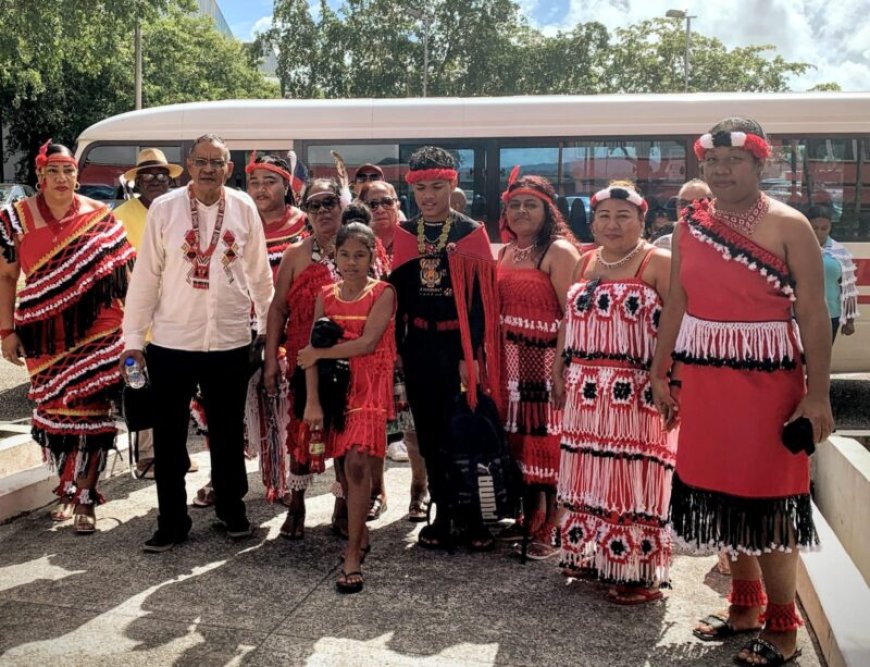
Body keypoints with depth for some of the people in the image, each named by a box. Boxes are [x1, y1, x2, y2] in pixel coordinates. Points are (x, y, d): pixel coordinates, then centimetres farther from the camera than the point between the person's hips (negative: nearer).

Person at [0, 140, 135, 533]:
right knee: (53, 411, 10)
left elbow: (124, 271, 2)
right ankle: (66, 489, 27)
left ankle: (86, 498, 7)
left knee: (91, 411, -3)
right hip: (44, 335, 2)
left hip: (96, 331, -2)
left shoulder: (100, 217, -1)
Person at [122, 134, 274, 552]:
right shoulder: (164, 209, -5)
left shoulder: (244, 209, 0)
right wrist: (133, 338, -2)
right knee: (168, 437, 8)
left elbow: (259, 272, 6)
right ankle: (172, 522, 23)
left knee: (228, 433, 15)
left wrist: (269, 325, 9)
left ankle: (231, 510, 33)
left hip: (230, 343, 1)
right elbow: (145, 276, -3)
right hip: (171, 343, -1)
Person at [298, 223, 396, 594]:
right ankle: (360, 534, 30)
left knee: (357, 461, -17)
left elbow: (367, 343, -16)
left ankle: (352, 556, -13)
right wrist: (313, 401, -6)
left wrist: (319, 353, -7)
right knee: (345, 464, 9)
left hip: (370, 388, -4)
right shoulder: (326, 296, 8)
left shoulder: (383, 293, -4)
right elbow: (312, 352, 2)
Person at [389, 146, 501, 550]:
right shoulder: (403, 235, 7)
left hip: (458, 345, -3)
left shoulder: (471, 234, -3)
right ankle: (443, 513, 19)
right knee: (430, 434, 9)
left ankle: (469, 514, 12)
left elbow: (480, 298, -6)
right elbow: (397, 293, 9)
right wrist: (398, 349, 4)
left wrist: (472, 354, -12)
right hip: (418, 346, 4)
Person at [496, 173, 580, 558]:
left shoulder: (559, 251, -9)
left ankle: (549, 532, 10)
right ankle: (528, 519, 27)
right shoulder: (506, 252, 14)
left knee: (546, 439, -1)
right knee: (518, 438, 12)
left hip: (547, 358, -7)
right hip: (510, 361, 7)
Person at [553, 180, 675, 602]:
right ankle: (594, 556, 26)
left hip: (636, 392, -6)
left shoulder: (657, 263, -5)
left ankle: (642, 573, 8)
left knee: (633, 478, -3)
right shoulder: (584, 264, 15)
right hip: (587, 391, 6)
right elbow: (569, 320, 18)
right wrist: (559, 373, 14)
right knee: (590, 474, 11)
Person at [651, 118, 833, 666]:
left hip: (767, 380, -5)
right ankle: (745, 605, 30)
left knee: (767, 502, 0)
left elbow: (814, 315, -10)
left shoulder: (788, 225, -7)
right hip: (703, 379, 5)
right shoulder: (690, 224, 8)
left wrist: (817, 395, -15)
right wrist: (661, 374, 10)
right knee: (721, 493, 12)